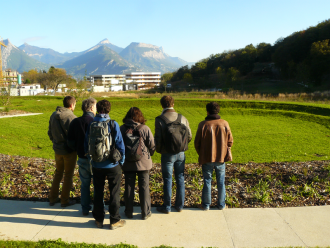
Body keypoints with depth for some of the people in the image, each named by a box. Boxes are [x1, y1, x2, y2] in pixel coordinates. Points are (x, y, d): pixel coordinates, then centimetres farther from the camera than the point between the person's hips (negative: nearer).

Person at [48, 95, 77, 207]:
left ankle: (52, 198, 29)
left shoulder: (53, 115, 2)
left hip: (57, 149, 6)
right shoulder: (71, 117, -21)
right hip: (69, 151, -6)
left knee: (58, 173, 21)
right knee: (68, 175, 9)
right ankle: (65, 201, 20)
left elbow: (50, 133, 10)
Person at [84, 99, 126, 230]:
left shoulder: (91, 124, -3)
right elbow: (120, 144, -10)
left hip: (96, 165, 3)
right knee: (114, 193, 8)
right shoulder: (113, 124, -12)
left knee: (98, 192, 15)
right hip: (112, 164, -3)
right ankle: (114, 220, 15)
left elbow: (86, 144, 5)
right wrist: (121, 160, 3)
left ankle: (99, 219, 24)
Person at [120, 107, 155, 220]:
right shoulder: (145, 129, -12)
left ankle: (128, 212, 22)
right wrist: (148, 155, 13)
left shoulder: (122, 129, -5)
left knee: (129, 187, 12)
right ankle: (145, 213, 17)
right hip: (143, 163, -2)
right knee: (144, 187, 8)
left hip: (127, 164, 2)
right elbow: (152, 145, -6)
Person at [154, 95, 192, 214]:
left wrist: (158, 150, 8)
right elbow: (189, 136, 3)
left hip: (167, 154, -3)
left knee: (168, 180, 6)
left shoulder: (159, 119, -11)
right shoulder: (182, 118, -1)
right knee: (180, 179, 13)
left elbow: (158, 138, -11)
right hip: (180, 154, 3)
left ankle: (167, 207, 16)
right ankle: (179, 205, 23)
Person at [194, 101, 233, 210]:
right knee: (221, 182, 12)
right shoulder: (224, 124, -4)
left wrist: (200, 154, 14)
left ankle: (206, 205, 17)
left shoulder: (203, 124, -9)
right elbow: (230, 141, 2)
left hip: (207, 158, -1)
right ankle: (221, 204, 22)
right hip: (221, 158, 2)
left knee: (207, 181, 8)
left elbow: (197, 143, -4)